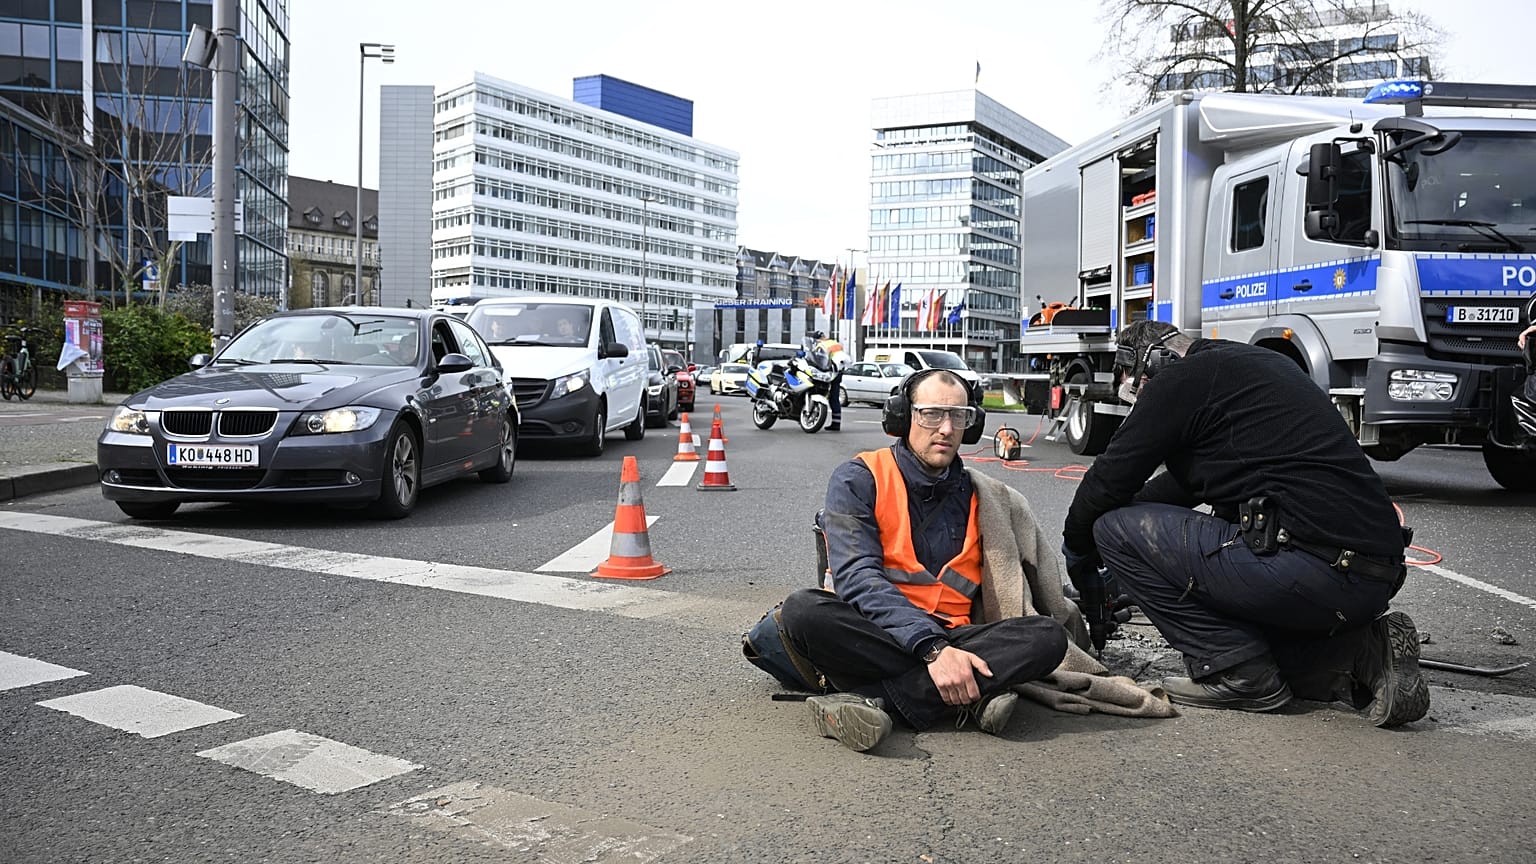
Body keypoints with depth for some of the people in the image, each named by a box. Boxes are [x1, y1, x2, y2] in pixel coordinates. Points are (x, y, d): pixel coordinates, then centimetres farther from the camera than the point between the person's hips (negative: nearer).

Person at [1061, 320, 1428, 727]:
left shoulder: (1180, 379, -3)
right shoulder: (1267, 362, 25)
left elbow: (1109, 480, 1)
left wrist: (1078, 555, 20)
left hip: (1313, 567, -10)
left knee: (1117, 530, -2)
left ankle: (1239, 673, -1)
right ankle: (1360, 649, 12)